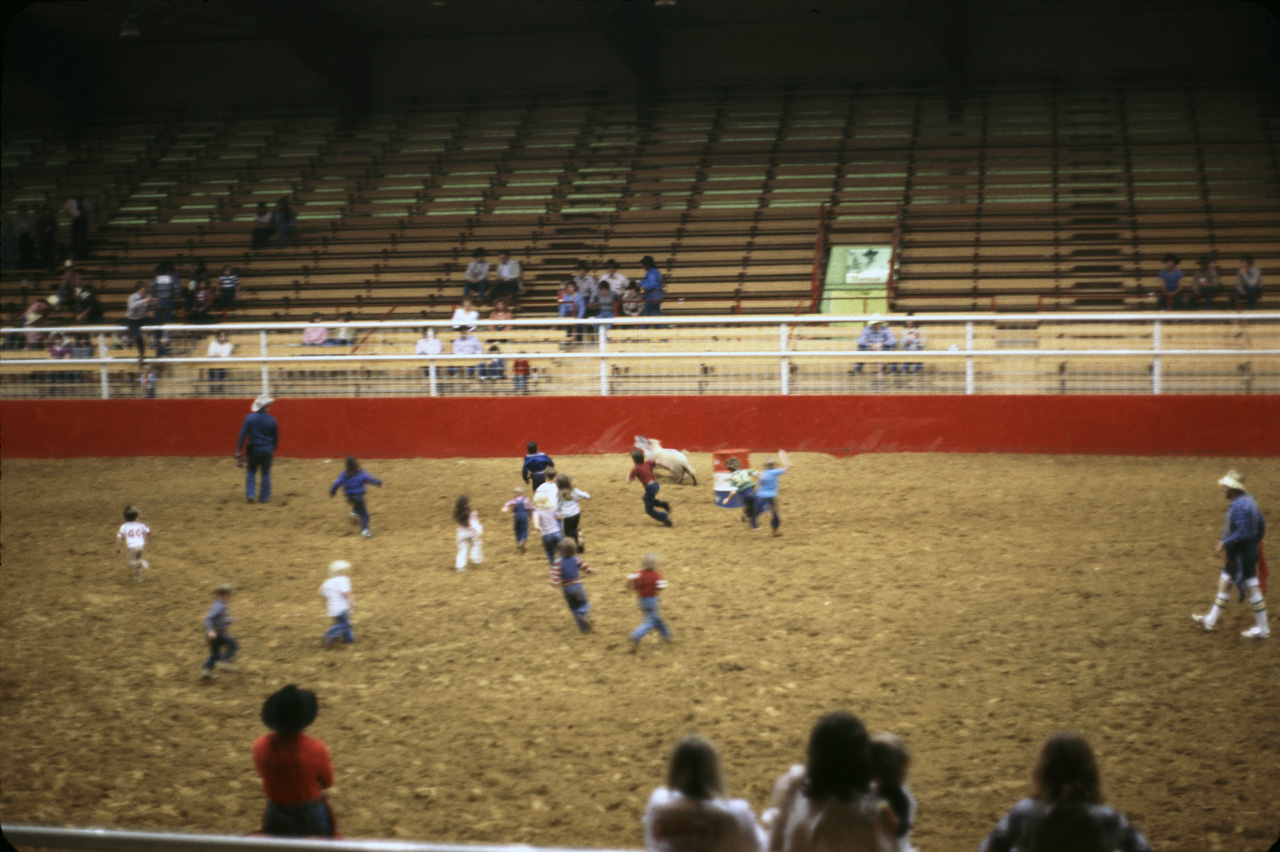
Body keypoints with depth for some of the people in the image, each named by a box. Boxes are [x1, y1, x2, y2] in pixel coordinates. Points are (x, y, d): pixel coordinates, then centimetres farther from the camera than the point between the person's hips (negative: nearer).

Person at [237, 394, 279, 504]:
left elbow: (243, 435, -12)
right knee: (266, 473, 10)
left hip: (253, 449, 0)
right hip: (267, 449, 0)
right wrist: (273, 449, 22)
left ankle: (250, 494, 3)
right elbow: (276, 437, 4)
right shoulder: (272, 420, -5)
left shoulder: (249, 418, -8)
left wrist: (238, 452, -10)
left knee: (251, 472, 15)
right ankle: (264, 497, 12)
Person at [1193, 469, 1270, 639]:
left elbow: (1243, 533, -29)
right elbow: (1261, 523, 14)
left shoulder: (1239, 506, -25)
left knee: (1252, 590, 0)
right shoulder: (1248, 499, 7)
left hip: (1242, 555, -11)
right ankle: (1210, 621, 30)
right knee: (1224, 584, 19)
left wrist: (1225, 543, -20)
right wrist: (1256, 540, 22)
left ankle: (1263, 629, 9)